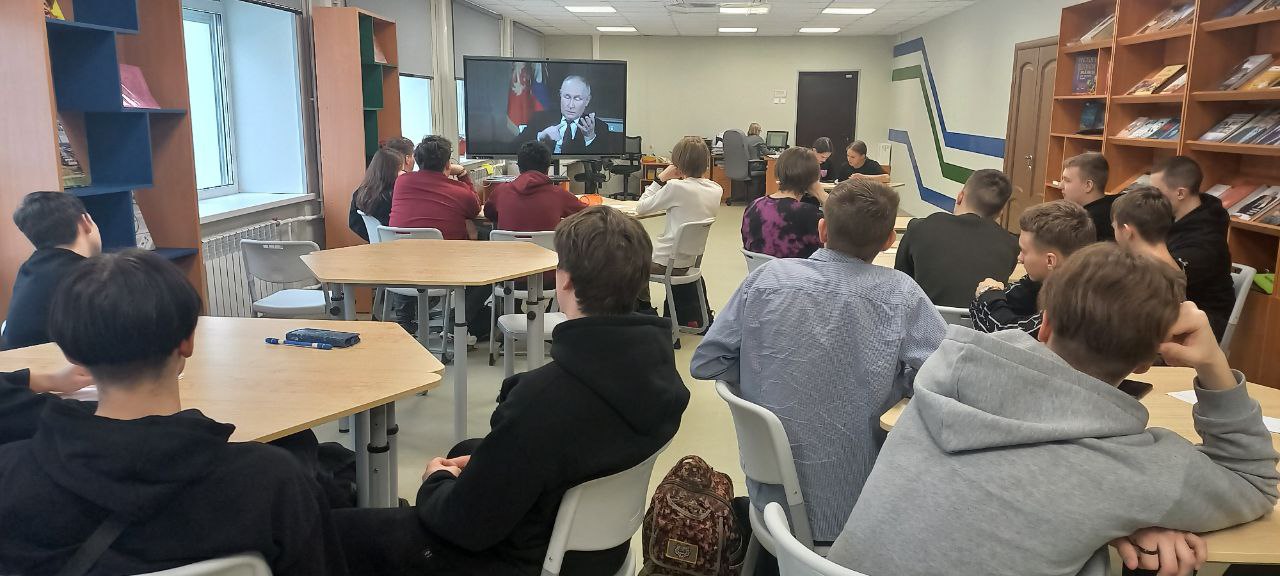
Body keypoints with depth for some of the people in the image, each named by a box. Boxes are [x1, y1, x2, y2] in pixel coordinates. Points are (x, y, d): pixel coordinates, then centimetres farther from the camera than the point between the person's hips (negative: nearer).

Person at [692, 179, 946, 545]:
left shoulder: (767, 277, -10)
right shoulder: (900, 296, -14)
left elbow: (705, 363, -4)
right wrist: (890, 379, 4)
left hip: (770, 497, 3)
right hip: (851, 512, -3)